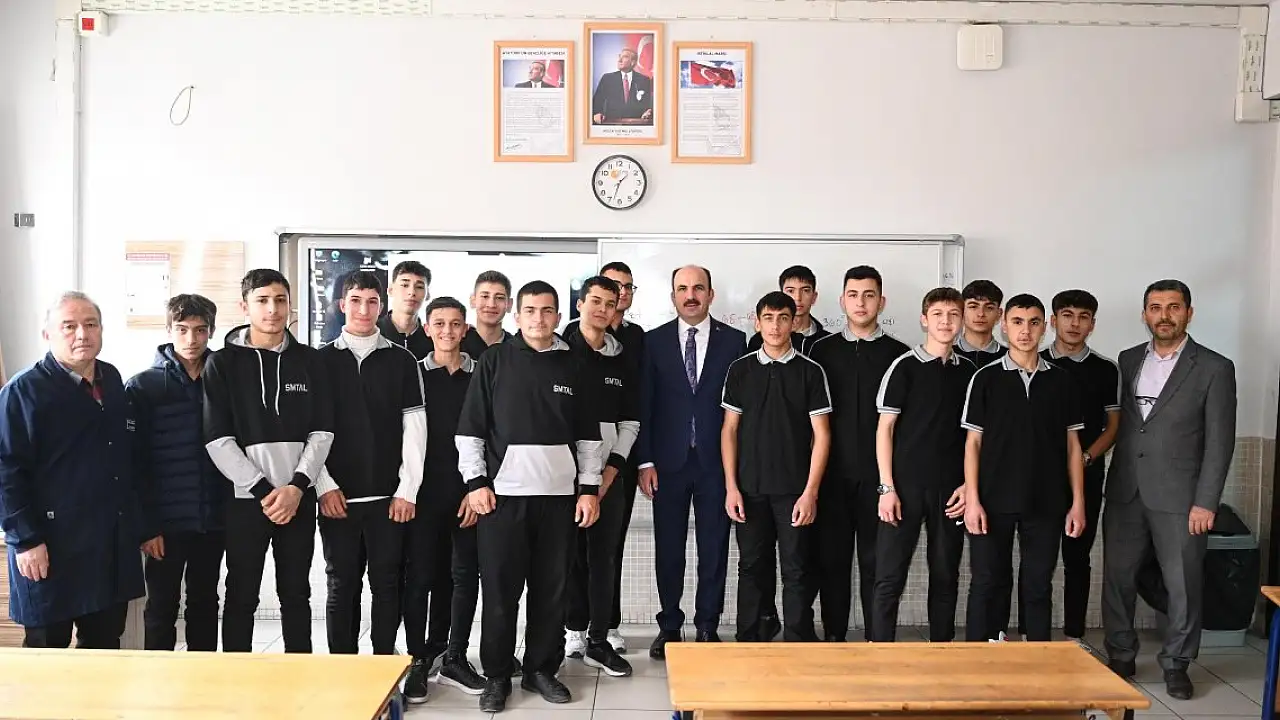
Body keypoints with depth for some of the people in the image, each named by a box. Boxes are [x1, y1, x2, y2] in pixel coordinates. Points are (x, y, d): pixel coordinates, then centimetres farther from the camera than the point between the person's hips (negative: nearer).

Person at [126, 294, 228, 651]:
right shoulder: (142, 386, -3)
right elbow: (135, 462, -6)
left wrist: (233, 508, 1)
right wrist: (145, 525, -10)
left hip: (213, 519, 3)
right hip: (167, 521, -3)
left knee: (205, 605, 14)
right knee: (162, 610, 7)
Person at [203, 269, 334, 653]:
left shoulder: (309, 361, 6)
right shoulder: (223, 363, 0)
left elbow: (322, 431, 3)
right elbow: (217, 438, -6)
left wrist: (297, 486, -10)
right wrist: (264, 490, -13)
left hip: (299, 498, 2)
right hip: (245, 498, -2)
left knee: (296, 594, 10)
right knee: (241, 596, 6)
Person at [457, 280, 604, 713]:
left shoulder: (571, 366, 8)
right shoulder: (495, 361, 3)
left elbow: (588, 434, 9)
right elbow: (470, 427, 1)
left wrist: (589, 488, 4)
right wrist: (475, 481, -6)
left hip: (558, 495, 2)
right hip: (502, 494, -2)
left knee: (551, 589, 7)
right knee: (499, 590, 3)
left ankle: (541, 669, 22)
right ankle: (497, 676, 17)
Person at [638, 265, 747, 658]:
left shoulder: (734, 341, 3)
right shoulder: (654, 341, 3)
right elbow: (644, 405, 1)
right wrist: (645, 461, -4)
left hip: (715, 461, 0)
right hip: (668, 461, 0)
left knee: (714, 549, 7)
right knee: (668, 549, 8)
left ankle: (707, 627, 21)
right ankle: (669, 626, 22)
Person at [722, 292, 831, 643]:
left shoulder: (811, 371, 0)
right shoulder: (740, 369, 5)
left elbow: (821, 434, -2)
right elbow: (729, 429, 6)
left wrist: (810, 491, -8)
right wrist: (731, 486, -1)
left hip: (795, 491, -1)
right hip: (750, 490, 2)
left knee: (798, 572, 2)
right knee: (752, 569, 10)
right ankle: (748, 645, 21)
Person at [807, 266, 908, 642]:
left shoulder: (897, 353, 4)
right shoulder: (822, 350, 8)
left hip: (878, 474, -1)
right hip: (832, 473, 1)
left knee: (876, 560, 4)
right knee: (832, 557, 7)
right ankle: (834, 635, 18)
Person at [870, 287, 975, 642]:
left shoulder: (969, 371, 9)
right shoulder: (905, 366, -2)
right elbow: (885, 428, -3)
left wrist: (968, 484, 1)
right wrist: (886, 487, -9)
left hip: (951, 490, 3)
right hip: (905, 485, -3)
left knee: (945, 575, 11)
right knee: (890, 577, -2)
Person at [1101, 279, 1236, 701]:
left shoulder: (1214, 368, -3)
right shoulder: (1127, 361, 9)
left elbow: (1219, 442, -6)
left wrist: (1206, 502, -10)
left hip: (1178, 497, -3)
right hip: (1124, 493, 3)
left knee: (1183, 586, 6)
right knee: (1116, 580, 8)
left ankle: (1176, 665, 24)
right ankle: (1120, 658, 23)